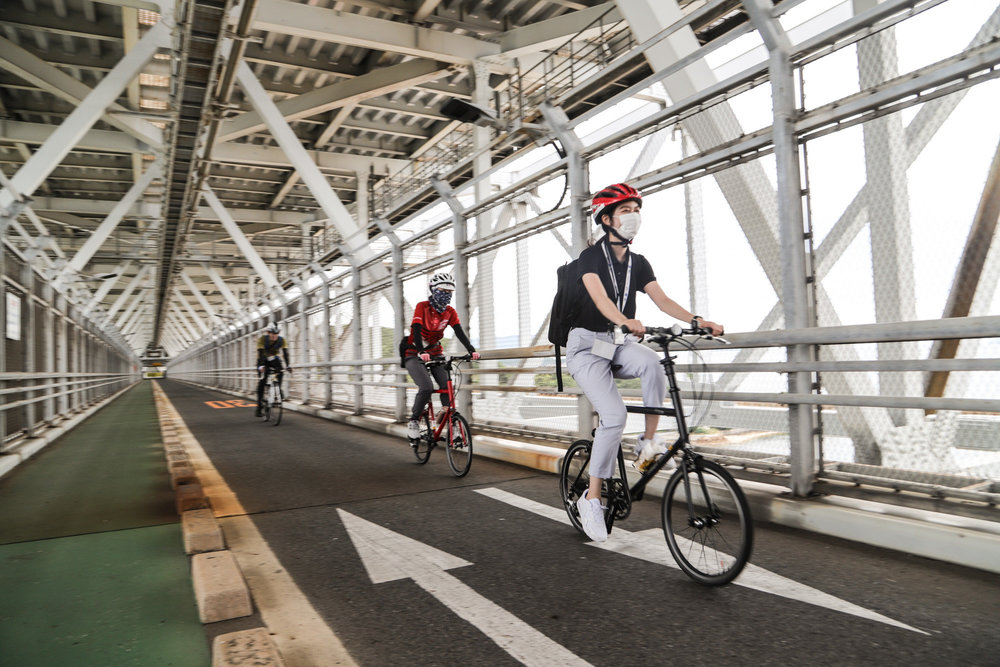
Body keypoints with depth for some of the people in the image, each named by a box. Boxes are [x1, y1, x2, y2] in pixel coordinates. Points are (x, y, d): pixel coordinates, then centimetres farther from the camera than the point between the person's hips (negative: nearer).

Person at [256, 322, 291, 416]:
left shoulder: (281, 340, -18)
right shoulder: (262, 339, -24)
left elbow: (285, 353, -23)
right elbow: (260, 353, -33)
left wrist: (287, 366, -36)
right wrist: (260, 366, -47)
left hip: (274, 359, 2)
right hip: (263, 360, -2)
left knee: (281, 371, -30)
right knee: (262, 382, -11)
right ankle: (259, 405, -4)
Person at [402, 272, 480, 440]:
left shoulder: (450, 312, -1)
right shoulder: (422, 307, -14)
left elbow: (460, 332, -10)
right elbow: (416, 330, -27)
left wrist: (472, 350, -26)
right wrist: (422, 352, -43)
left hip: (435, 353, 5)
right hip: (414, 354, -4)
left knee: (447, 386, -14)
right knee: (426, 388, -24)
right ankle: (413, 421, -4)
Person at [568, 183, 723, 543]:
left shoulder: (637, 263, 10)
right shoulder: (591, 256, -8)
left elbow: (662, 299, -1)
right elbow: (600, 297, -26)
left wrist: (696, 320, -19)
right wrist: (627, 321, -46)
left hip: (620, 344, 4)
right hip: (587, 345, -4)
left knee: (652, 363, -32)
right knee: (614, 415, -22)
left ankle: (648, 442, -14)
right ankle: (591, 498, -8)